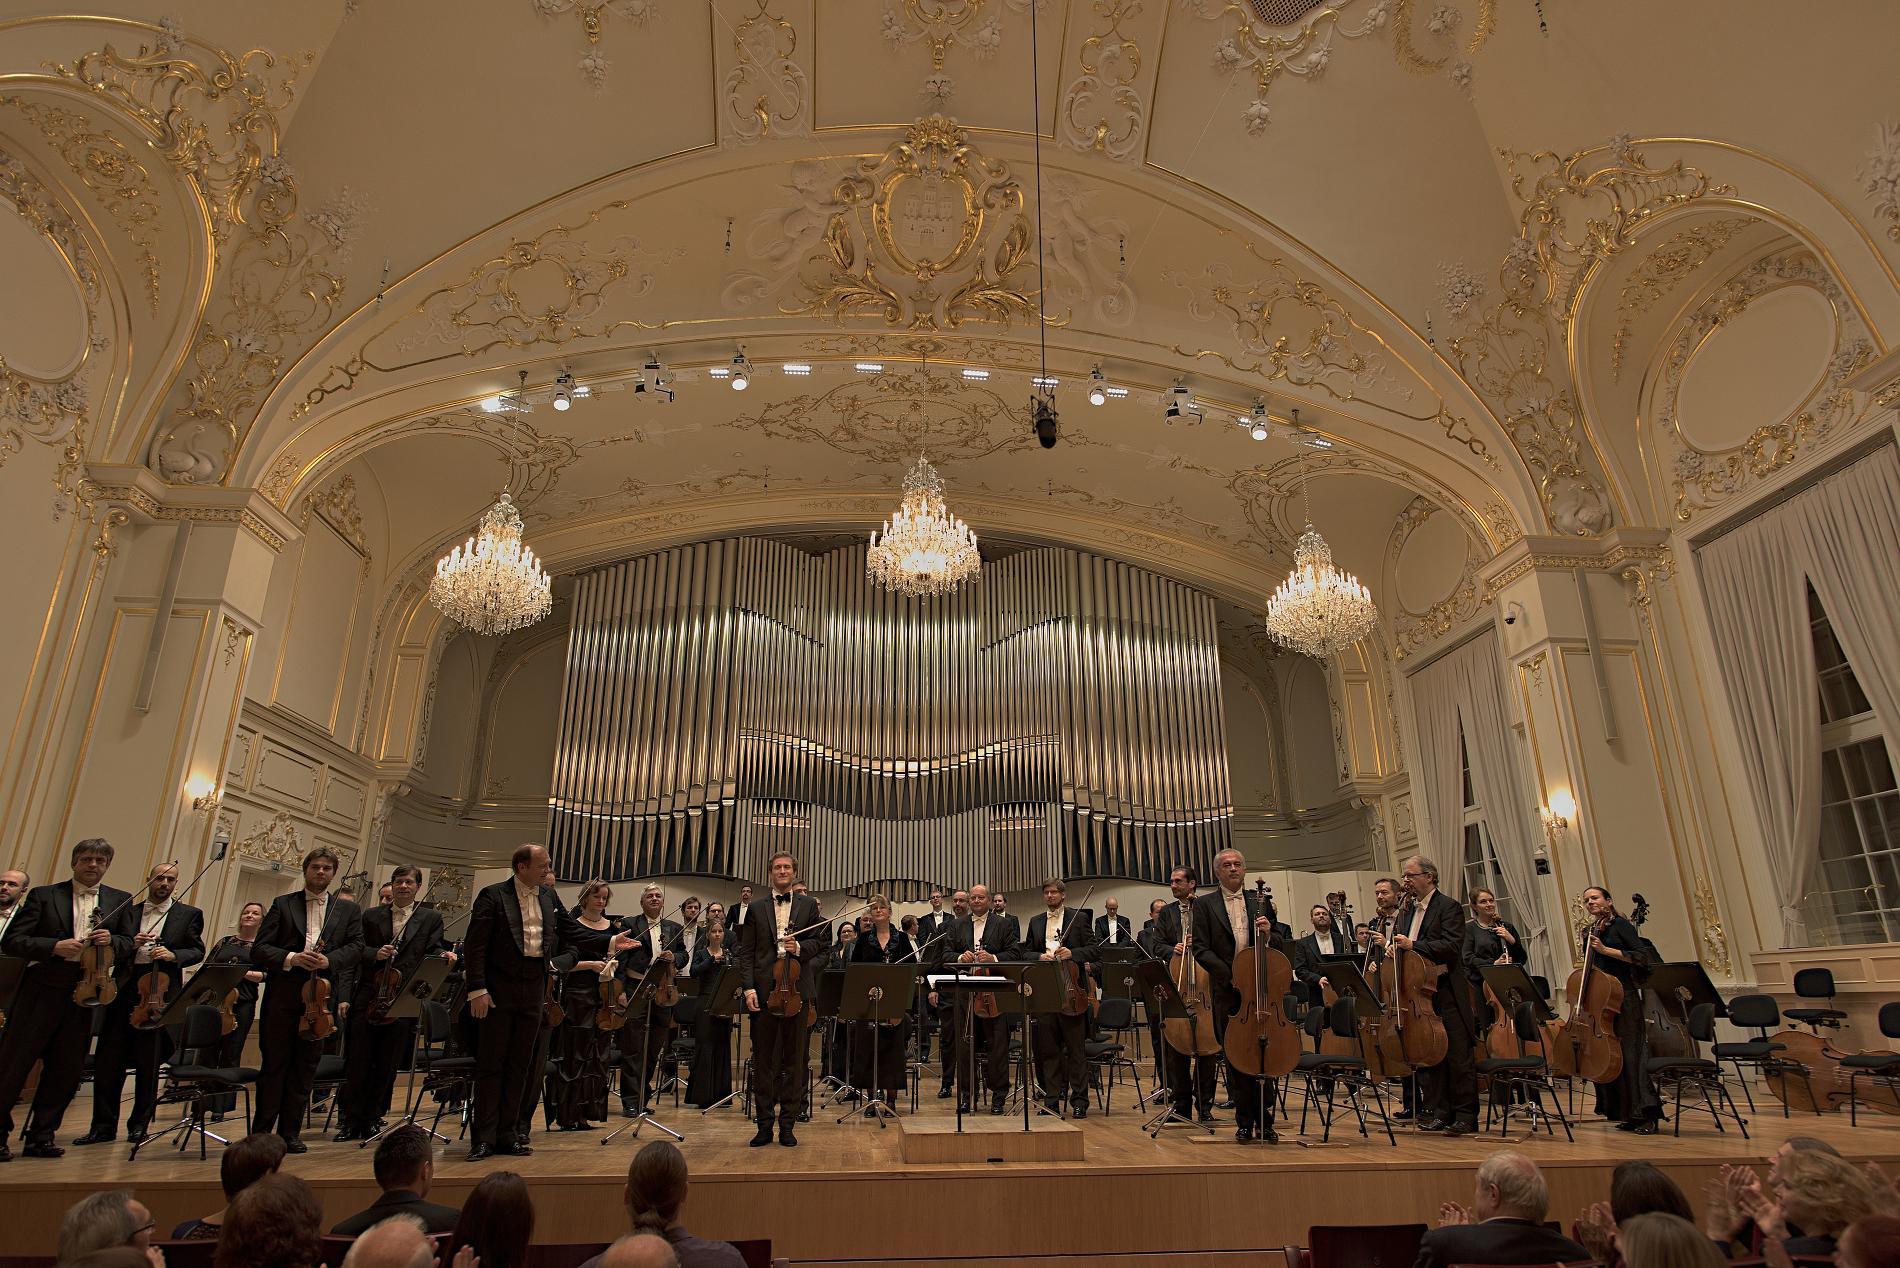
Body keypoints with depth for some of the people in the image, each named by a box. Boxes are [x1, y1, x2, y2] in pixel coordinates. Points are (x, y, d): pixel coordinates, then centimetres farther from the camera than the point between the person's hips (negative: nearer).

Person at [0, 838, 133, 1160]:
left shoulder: (121, 901, 9)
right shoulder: (43, 895, 2)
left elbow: (128, 945, 7)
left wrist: (111, 939, -15)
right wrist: (55, 946, -19)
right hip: (42, 991, -3)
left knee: (67, 1070, 7)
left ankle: (40, 1137, 20)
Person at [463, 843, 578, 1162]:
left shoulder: (549, 896, 9)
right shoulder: (493, 896, -7)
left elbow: (569, 929, 23)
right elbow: (475, 946, -10)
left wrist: (560, 959, 8)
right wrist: (477, 989, -16)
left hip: (534, 989, 5)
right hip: (500, 989, -5)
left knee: (520, 1065, 9)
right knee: (491, 1064, 1)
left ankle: (508, 1135, 17)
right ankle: (484, 1138, 8)